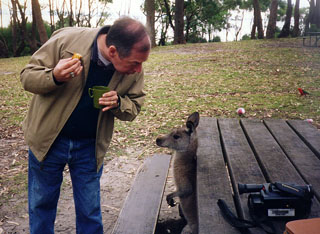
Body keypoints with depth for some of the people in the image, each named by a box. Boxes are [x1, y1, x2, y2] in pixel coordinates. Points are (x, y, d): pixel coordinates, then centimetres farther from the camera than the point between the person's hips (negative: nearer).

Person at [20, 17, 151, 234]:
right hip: (48, 140, -1)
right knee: (41, 206, 15)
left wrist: (118, 103, -24)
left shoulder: (135, 70, -13)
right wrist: (54, 77, -35)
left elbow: (134, 108, 0)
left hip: (90, 146, 2)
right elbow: (27, 76, -12)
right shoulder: (66, 40, -21)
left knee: (90, 212, 11)